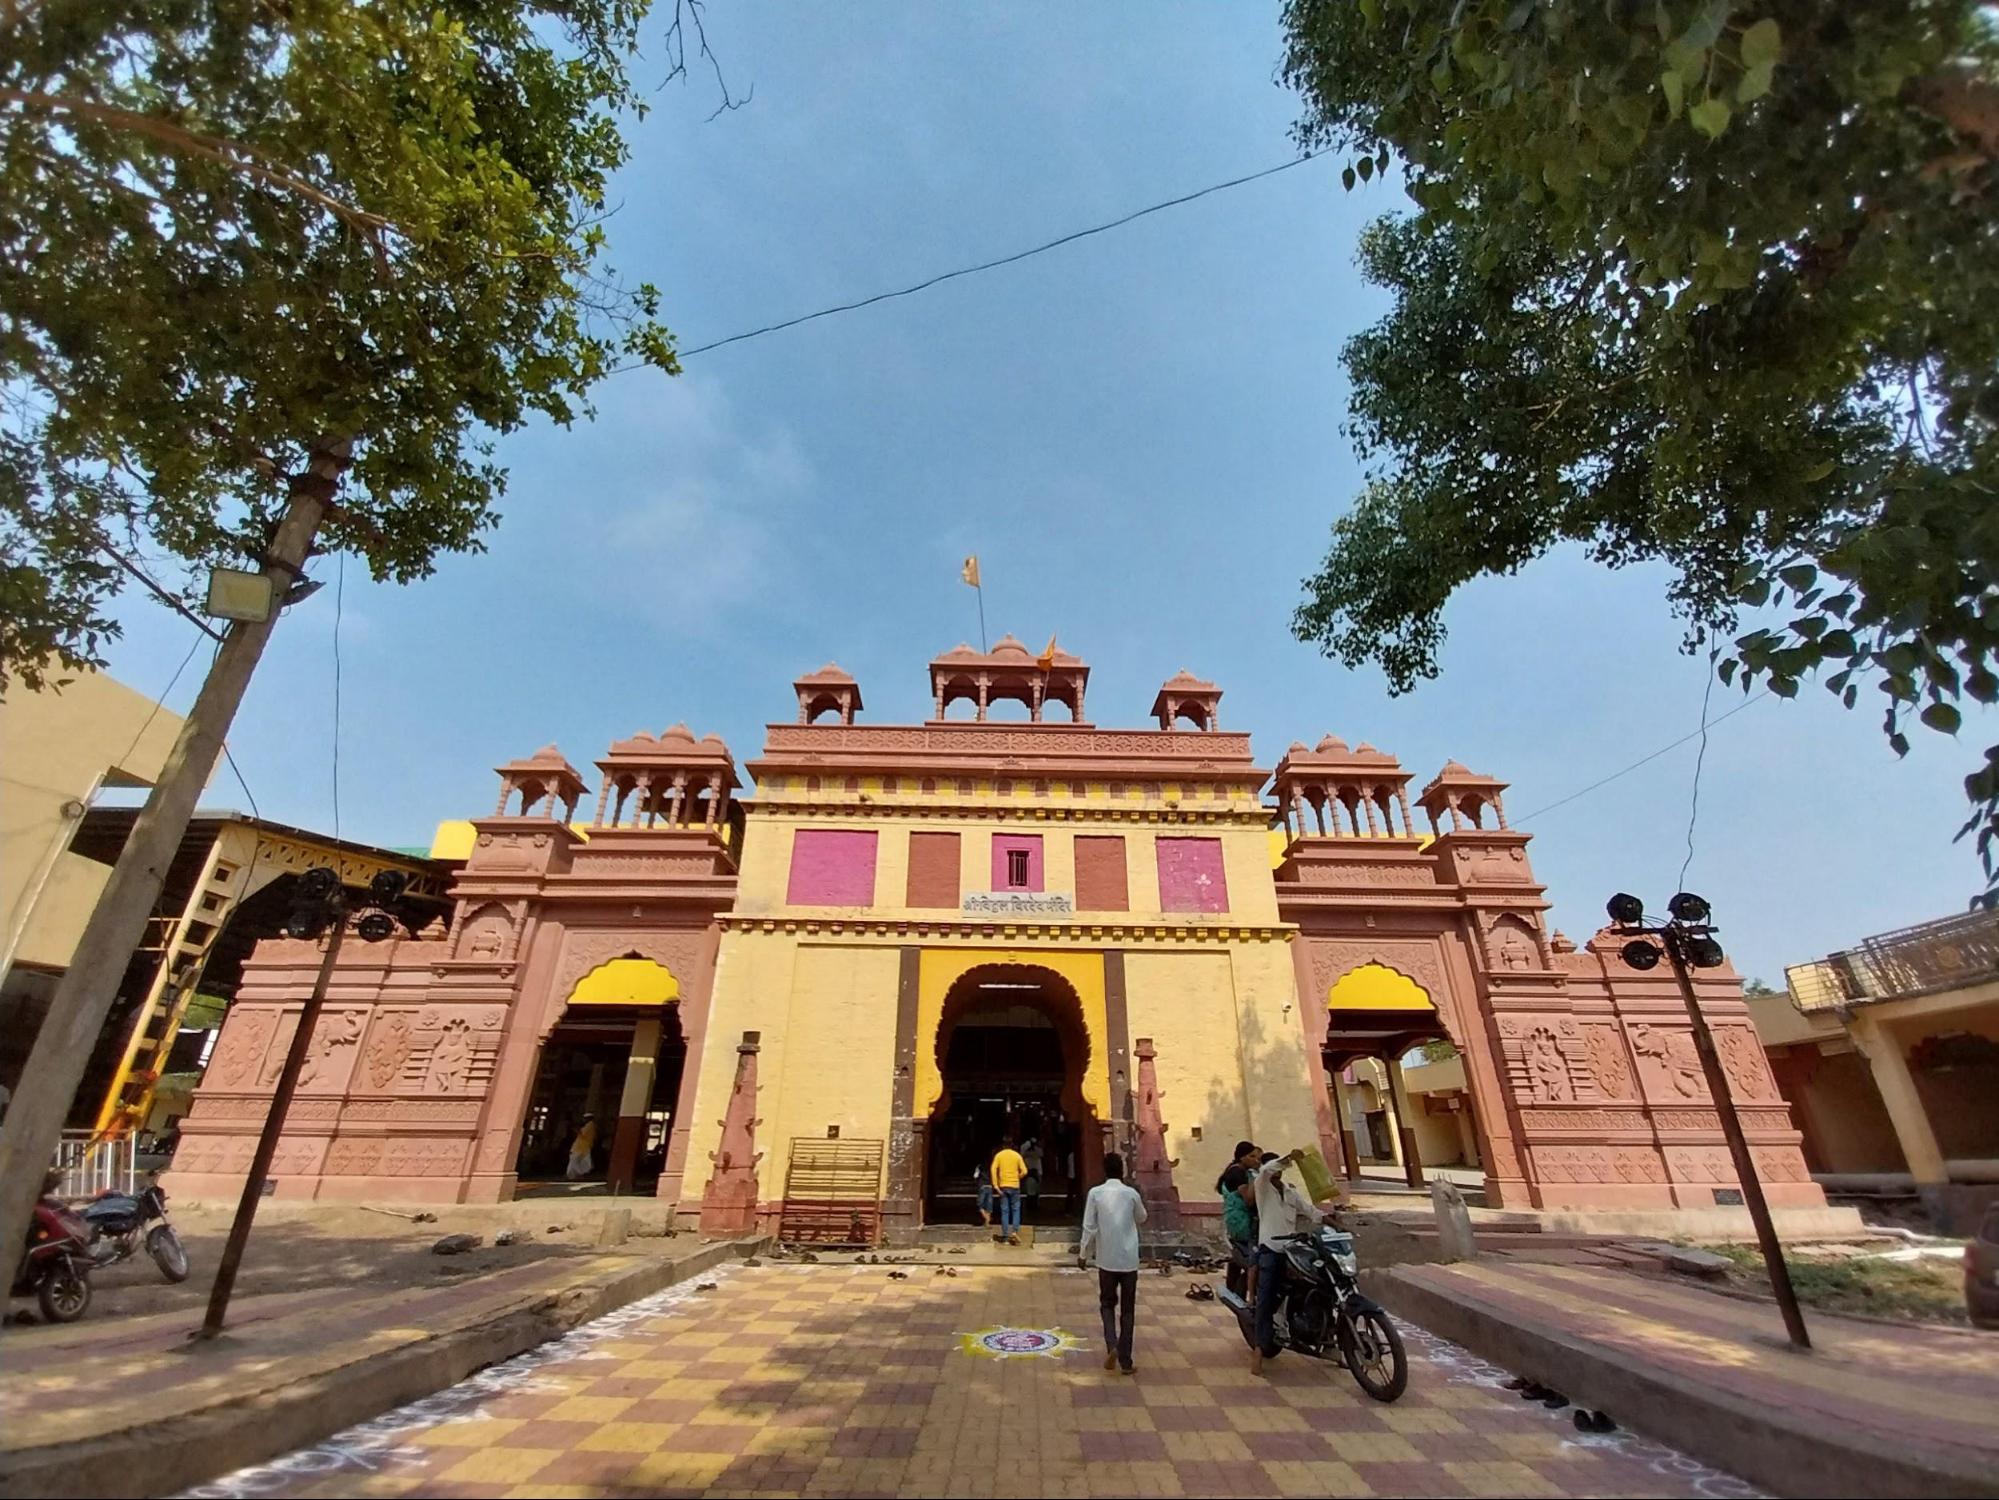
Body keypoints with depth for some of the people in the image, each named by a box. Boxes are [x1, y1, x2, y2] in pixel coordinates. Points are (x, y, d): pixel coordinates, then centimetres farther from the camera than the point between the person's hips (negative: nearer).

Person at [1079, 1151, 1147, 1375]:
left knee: (1107, 1304, 17)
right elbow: (1142, 1218, 14)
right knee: (1127, 1310, 12)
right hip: (1129, 1260, 1)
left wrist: (1084, 1254, 4)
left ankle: (1112, 1345, -3)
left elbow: (1089, 1227, -7)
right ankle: (1125, 1360, 14)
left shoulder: (1095, 1193, -8)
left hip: (1107, 1259, -1)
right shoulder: (1131, 1193, -5)